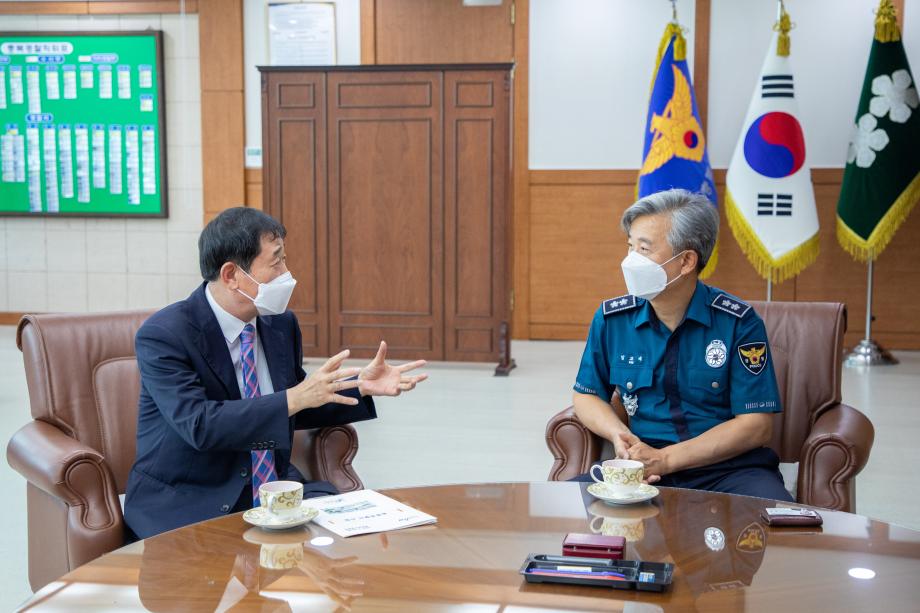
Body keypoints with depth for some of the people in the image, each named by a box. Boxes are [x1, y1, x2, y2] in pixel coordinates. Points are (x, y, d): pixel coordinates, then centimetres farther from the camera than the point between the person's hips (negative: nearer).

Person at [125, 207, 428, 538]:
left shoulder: (281, 324, 5)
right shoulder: (162, 334, -15)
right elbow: (199, 426, -26)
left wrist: (360, 387, 2)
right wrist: (295, 397, -31)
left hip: (275, 489, 5)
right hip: (186, 505, -5)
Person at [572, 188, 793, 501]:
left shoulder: (738, 322, -4)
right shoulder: (611, 318, 5)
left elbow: (756, 425, -6)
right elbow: (587, 395, 18)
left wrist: (665, 459, -14)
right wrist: (619, 435, -5)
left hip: (728, 468, -2)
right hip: (642, 470, 3)